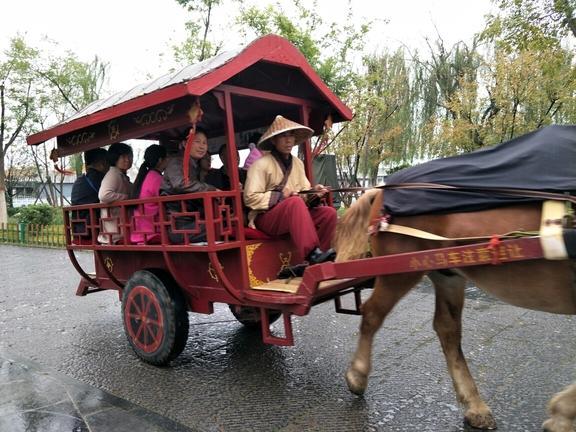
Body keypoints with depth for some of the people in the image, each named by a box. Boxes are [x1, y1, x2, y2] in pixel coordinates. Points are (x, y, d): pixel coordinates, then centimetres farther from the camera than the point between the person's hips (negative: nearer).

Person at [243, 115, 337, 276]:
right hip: (265, 217, -7)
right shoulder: (261, 164, -8)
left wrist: (313, 193, -11)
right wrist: (280, 196, -19)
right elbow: (250, 198, -14)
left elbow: (304, 194, 11)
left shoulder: (297, 163, 13)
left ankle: (314, 261, -15)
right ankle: (311, 254, -40)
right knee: (295, 202, -35)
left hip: (292, 215, 7)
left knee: (329, 213, -14)